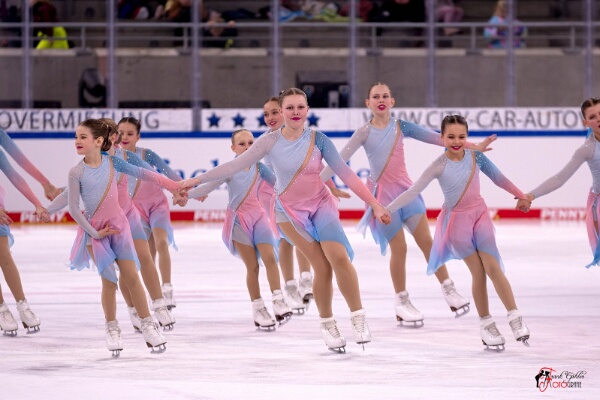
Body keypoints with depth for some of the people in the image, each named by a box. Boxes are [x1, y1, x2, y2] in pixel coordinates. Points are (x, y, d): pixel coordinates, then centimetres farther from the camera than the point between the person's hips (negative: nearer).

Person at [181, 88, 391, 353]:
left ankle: (358, 318, -9)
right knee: (322, 267, -9)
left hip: (321, 204, 1)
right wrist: (198, 180, -8)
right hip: (290, 209, -1)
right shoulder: (271, 141, -11)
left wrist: (375, 205, -11)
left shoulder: (318, 140, -9)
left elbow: (346, 174, -9)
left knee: (339, 257, -20)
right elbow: (237, 165, -8)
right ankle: (327, 325, 11)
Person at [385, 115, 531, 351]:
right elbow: (414, 191, -14)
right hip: (456, 219, -2)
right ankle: (486, 324, 10)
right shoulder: (439, 166, -12)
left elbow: (497, 177, 10)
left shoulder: (475, 156, -4)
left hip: (479, 214, 2)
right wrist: (387, 209, -20)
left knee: (493, 267, -9)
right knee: (478, 272, -3)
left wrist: (520, 195, 18)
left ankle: (515, 318, -5)